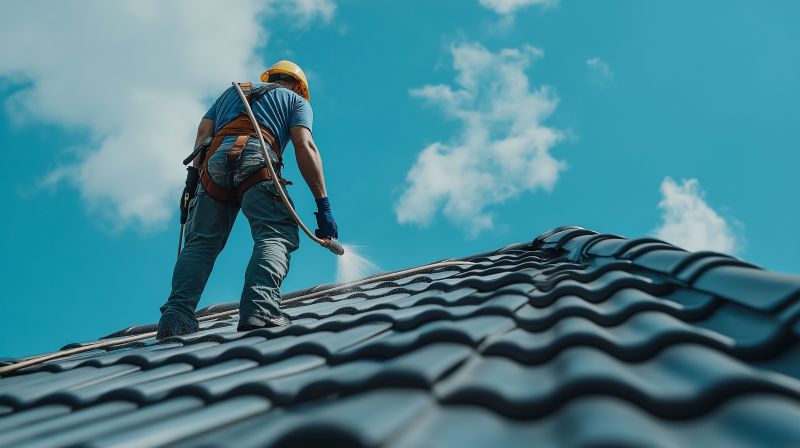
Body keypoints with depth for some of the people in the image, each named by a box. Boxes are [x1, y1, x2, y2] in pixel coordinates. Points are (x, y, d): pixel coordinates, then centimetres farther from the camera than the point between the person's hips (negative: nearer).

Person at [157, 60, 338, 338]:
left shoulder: (231, 92, 40)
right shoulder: (295, 99, 27)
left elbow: (204, 131, 22)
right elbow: (305, 147, 8)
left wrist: (193, 177, 13)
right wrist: (323, 206, 2)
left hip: (215, 161, 4)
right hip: (257, 159, -4)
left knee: (200, 242, 6)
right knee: (276, 234, -10)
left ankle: (177, 316, -10)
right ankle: (259, 309, -33)